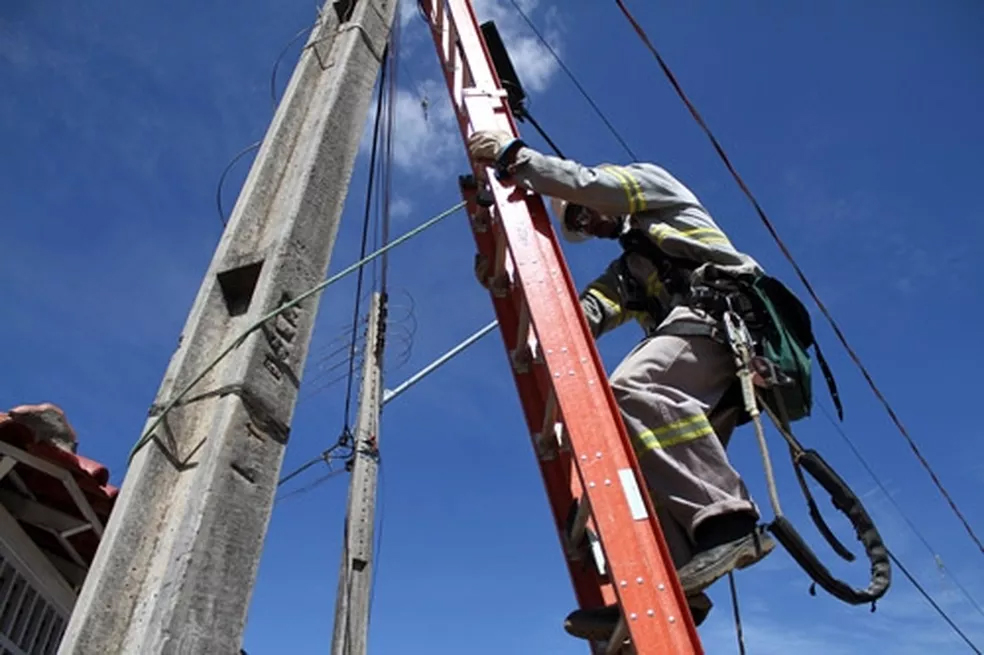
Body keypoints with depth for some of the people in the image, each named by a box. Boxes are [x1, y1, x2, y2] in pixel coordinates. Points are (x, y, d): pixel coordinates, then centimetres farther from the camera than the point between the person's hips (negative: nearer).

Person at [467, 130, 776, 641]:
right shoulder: (625, 271, 37)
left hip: (724, 308, -8)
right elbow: (585, 314, 17)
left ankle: (728, 521, -39)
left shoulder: (651, 179, 23)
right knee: (652, 455, -6)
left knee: (634, 389, -32)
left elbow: (589, 184, 2)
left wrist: (513, 155, 7)